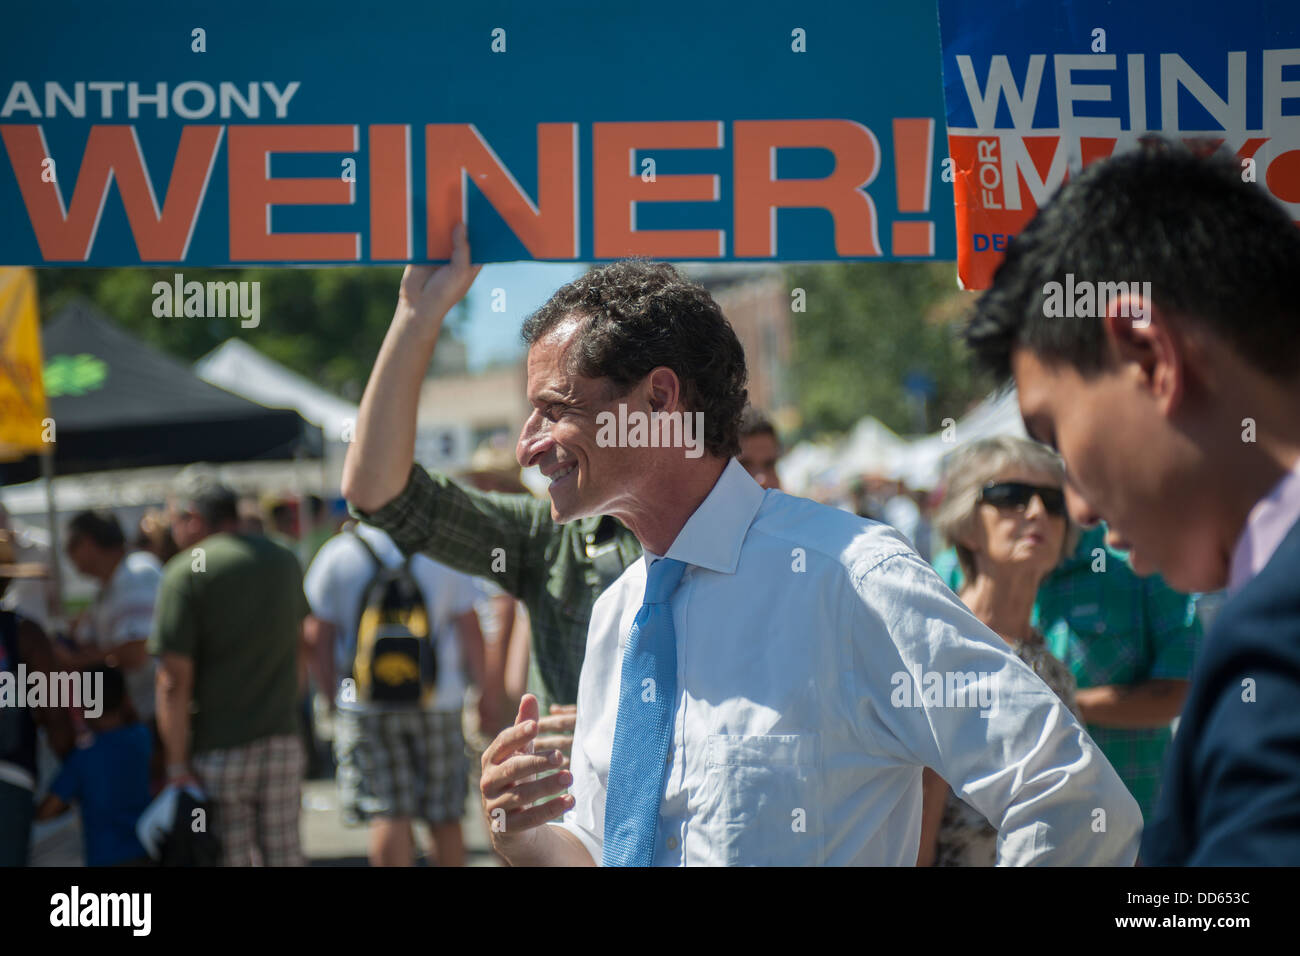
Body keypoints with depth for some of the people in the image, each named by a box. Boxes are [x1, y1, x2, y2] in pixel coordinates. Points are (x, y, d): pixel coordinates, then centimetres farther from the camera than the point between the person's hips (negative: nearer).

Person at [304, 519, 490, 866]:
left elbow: (320, 632, 0)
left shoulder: (337, 554, -5)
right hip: (438, 701, 0)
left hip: (364, 704, 0)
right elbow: (469, 629, -1)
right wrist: (485, 688, 9)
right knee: (444, 819, 10)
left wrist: (329, 680, 15)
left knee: (387, 817, -1)